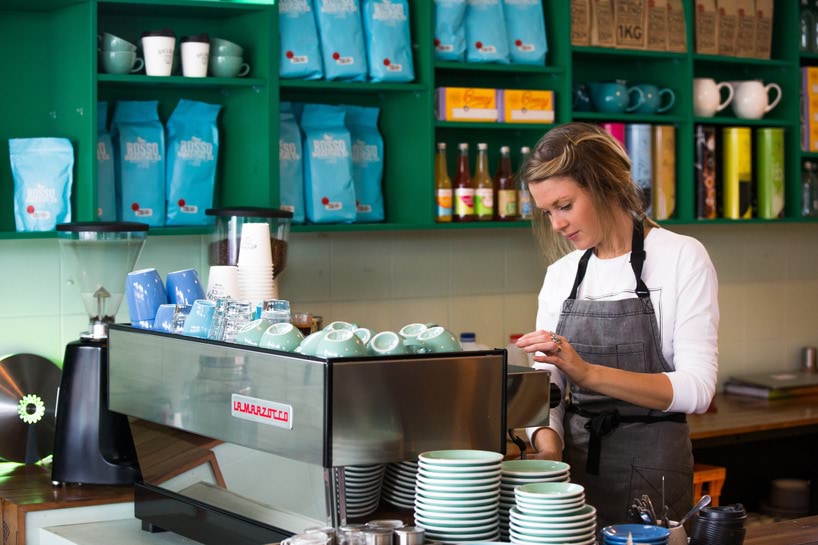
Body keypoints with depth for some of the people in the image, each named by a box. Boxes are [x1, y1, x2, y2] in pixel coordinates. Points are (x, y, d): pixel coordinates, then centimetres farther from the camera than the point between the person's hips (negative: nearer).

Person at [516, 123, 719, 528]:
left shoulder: (682, 258, -8)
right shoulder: (560, 275, 6)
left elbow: (697, 388, -17)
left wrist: (588, 372, -28)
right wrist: (548, 443, -17)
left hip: (650, 465, -4)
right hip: (574, 460, 4)